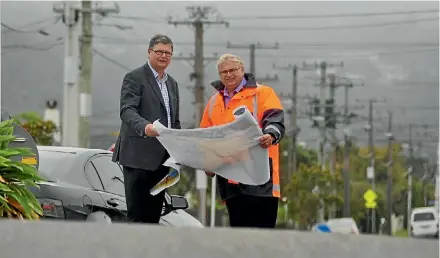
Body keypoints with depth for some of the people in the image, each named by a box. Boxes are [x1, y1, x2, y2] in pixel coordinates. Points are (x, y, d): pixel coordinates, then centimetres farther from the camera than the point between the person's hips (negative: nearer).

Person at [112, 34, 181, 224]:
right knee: (137, 215, -9)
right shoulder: (134, 78, -4)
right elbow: (127, 110, -17)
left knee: (154, 215, 7)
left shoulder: (172, 83, 20)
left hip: (162, 158, 7)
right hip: (139, 157, -7)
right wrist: (144, 127, -36)